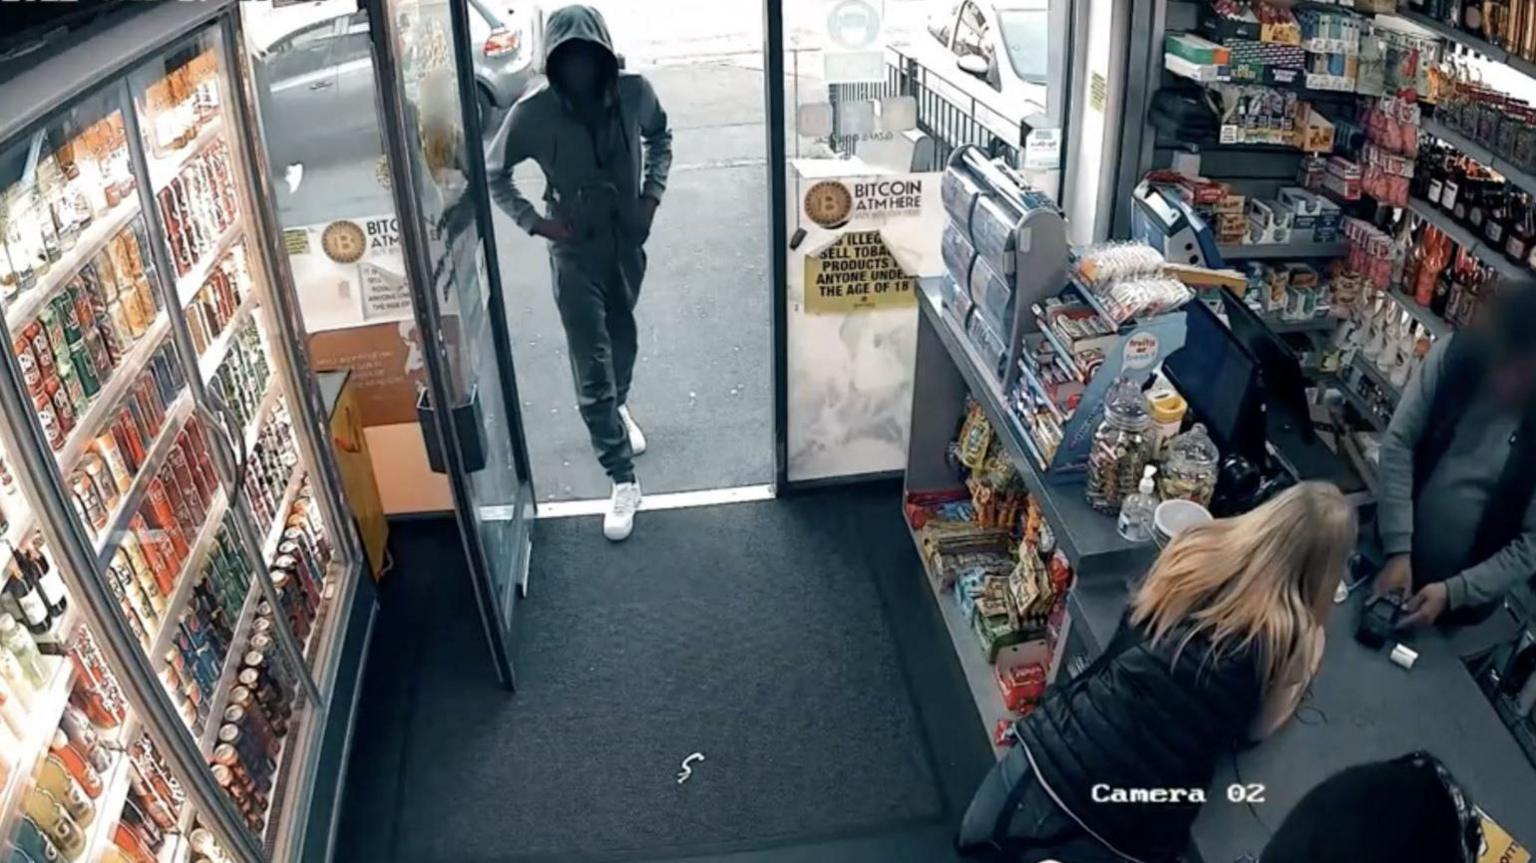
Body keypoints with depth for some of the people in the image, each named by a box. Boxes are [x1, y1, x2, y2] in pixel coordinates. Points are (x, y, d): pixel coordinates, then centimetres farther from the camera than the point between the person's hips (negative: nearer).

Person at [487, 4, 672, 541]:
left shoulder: (635, 92, -14)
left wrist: (653, 194, -4)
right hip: (575, 253, -3)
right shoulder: (532, 113, -19)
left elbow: (660, 137, 8)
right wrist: (534, 221, -14)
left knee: (624, 340, 24)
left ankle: (619, 407, 56)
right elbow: (494, 174, -3)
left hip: (629, 242, 3)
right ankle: (623, 480, 8)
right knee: (592, 372, -3)